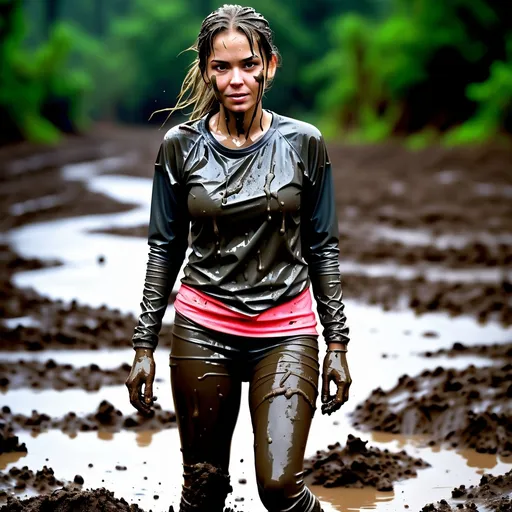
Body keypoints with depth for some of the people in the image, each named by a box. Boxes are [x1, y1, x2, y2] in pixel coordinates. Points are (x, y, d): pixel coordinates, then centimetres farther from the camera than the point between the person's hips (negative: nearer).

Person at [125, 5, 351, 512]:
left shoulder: (303, 144, -2)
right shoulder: (181, 146, -1)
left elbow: (322, 248, 5)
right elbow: (164, 249, 5)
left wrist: (337, 343, 3)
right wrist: (144, 346, 3)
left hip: (286, 331, -1)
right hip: (204, 330, 1)